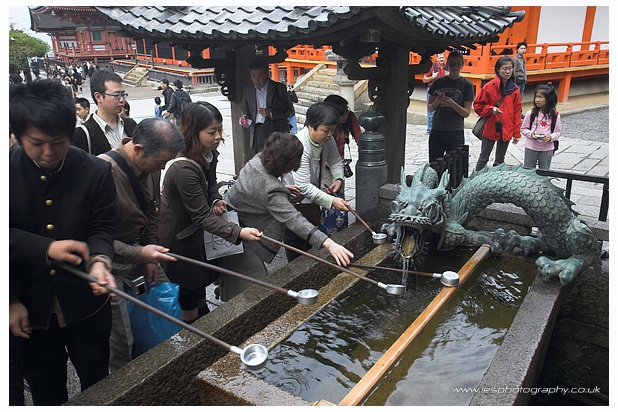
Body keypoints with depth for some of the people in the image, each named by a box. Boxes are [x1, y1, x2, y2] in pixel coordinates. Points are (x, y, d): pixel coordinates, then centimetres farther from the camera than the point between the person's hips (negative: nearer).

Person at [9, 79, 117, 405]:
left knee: (98, 386, 16)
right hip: (29, 308, 1)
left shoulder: (96, 172, -9)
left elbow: (101, 228, -7)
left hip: (85, 304, 0)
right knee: (46, 395, 19)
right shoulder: (9, 170, -8)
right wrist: (46, 248, -22)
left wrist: (99, 261, -27)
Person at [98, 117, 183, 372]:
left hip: (140, 250, 8)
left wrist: (151, 256, 6)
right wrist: (139, 254, -30)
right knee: (121, 343, -2)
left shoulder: (151, 166, -3)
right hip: (111, 263, -7)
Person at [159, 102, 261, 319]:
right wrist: (238, 232, -42)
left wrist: (216, 201, -10)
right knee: (190, 285, 8)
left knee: (203, 276, 23)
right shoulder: (184, 169, -34)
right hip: (178, 237, -8)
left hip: (194, 231, 8)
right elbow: (202, 216, -33)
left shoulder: (209, 155, -7)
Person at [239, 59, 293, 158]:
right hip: (256, 131, 3)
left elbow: (289, 110, -3)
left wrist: (271, 113, -18)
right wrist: (244, 116, 0)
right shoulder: (247, 89, 11)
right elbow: (245, 108, 24)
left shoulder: (279, 88, -1)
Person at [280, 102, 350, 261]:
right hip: (294, 202, -7)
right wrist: (331, 201, -42)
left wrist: (338, 178, -9)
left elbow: (335, 160, 12)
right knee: (296, 249, 0)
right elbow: (304, 186, -35)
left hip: (312, 199, 8)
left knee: (310, 244, 20)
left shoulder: (327, 140, -8)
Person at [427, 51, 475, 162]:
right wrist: (437, 102, -13)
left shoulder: (467, 85, -1)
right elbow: (429, 108, 9)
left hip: (456, 133, -2)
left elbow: (466, 113, -4)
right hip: (436, 131, 2)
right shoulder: (438, 82, 5)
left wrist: (452, 104, -20)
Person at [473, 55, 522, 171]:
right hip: (490, 129, -3)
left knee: (500, 160, 14)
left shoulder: (514, 89, 2)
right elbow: (478, 106, -2)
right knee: (483, 158, 8)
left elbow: (517, 112, 5)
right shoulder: (489, 86, -8)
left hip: (506, 131, 3)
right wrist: (491, 109, -20)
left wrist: (517, 133, 4)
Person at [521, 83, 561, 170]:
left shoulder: (555, 115, -5)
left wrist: (551, 137, -20)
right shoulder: (530, 113, -5)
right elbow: (523, 129, 1)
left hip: (547, 149, 0)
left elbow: (557, 132, 0)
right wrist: (531, 134, -17)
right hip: (531, 147, 0)